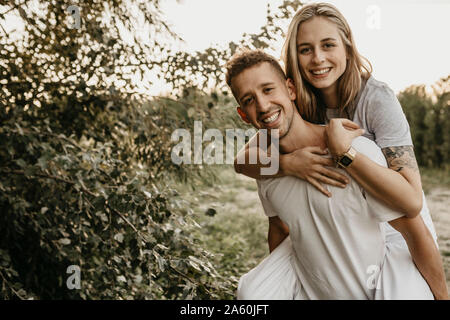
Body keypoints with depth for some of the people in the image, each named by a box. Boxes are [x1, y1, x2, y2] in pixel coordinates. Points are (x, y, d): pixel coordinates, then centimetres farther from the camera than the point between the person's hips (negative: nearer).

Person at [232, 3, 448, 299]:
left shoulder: (377, 99, -22)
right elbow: (242, 160, -13)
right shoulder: (301, 106, -7)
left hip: (399, 239, -4)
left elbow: (411, 201, -31)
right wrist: (288, 163, -30)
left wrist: (342, 150, -37)